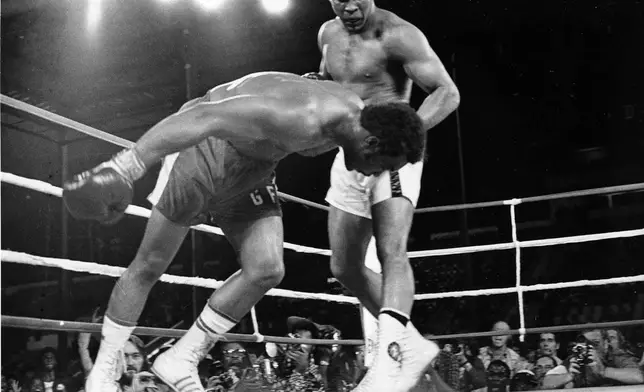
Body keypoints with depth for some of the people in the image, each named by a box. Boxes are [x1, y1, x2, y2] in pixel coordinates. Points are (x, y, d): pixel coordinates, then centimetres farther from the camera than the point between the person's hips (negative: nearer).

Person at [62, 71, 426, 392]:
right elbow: (205, 118, -43)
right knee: (150, 265, 0)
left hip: (253, 165, 8)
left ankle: (181, 360, 4)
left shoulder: (358, 113, -8)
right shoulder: (303, 120, -37)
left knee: (266, 271, -8)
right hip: (208, 147, -8)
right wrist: (127, 167, -47)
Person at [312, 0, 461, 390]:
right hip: (348, 156, 8)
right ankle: (412, 344, 19)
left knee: (392, 252, -25)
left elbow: (447, 92, -18)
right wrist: (317, 84, 4)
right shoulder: (328, 34, 10)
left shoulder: (397, 35, -13)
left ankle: (387, 361, -34)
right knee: (345, 267, 7)